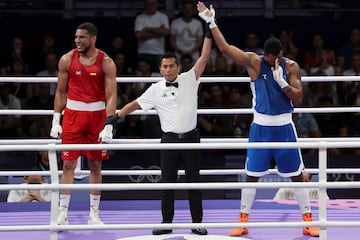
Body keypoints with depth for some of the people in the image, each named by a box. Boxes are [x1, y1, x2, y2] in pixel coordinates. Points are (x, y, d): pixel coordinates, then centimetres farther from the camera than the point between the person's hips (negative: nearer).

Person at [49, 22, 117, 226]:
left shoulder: (106, 62, -6)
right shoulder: (67, 60, -1)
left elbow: (111, 96, -10)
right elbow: (61, 92, 6)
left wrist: (109, 126, -18)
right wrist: (56, 121, 1)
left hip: (97, 114, 0)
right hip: (73, 113, 1)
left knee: (96, 165, 6)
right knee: (68, 164, -3)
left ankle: (94, 213, 14)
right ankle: (63, 212, -1)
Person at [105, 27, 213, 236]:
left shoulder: (189, 80, 0)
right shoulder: (156, 90, 4)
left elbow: (204, 58, -7)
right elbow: (136, 104, 11)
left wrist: (209, 34, -15)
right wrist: (116, 116, 6)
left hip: (191, 137, -1)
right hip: (169, 139, 1)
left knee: (194, 182, 4)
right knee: (168, 183, 4)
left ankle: (197, 223, 10)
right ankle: (166, 223, 11)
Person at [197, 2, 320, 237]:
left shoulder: (291, 67, -4)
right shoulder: (254, 62, -6)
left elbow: (298, 97, -9)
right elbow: (225, 47, -13)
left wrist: (281, 80, -22)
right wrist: (212, 23, -20)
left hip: (284, 126, 0)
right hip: (260, 127, 0)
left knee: (297, 175, 3)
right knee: (252, 175, 3)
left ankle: (308, 221, 11)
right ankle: (243, 221, 13)